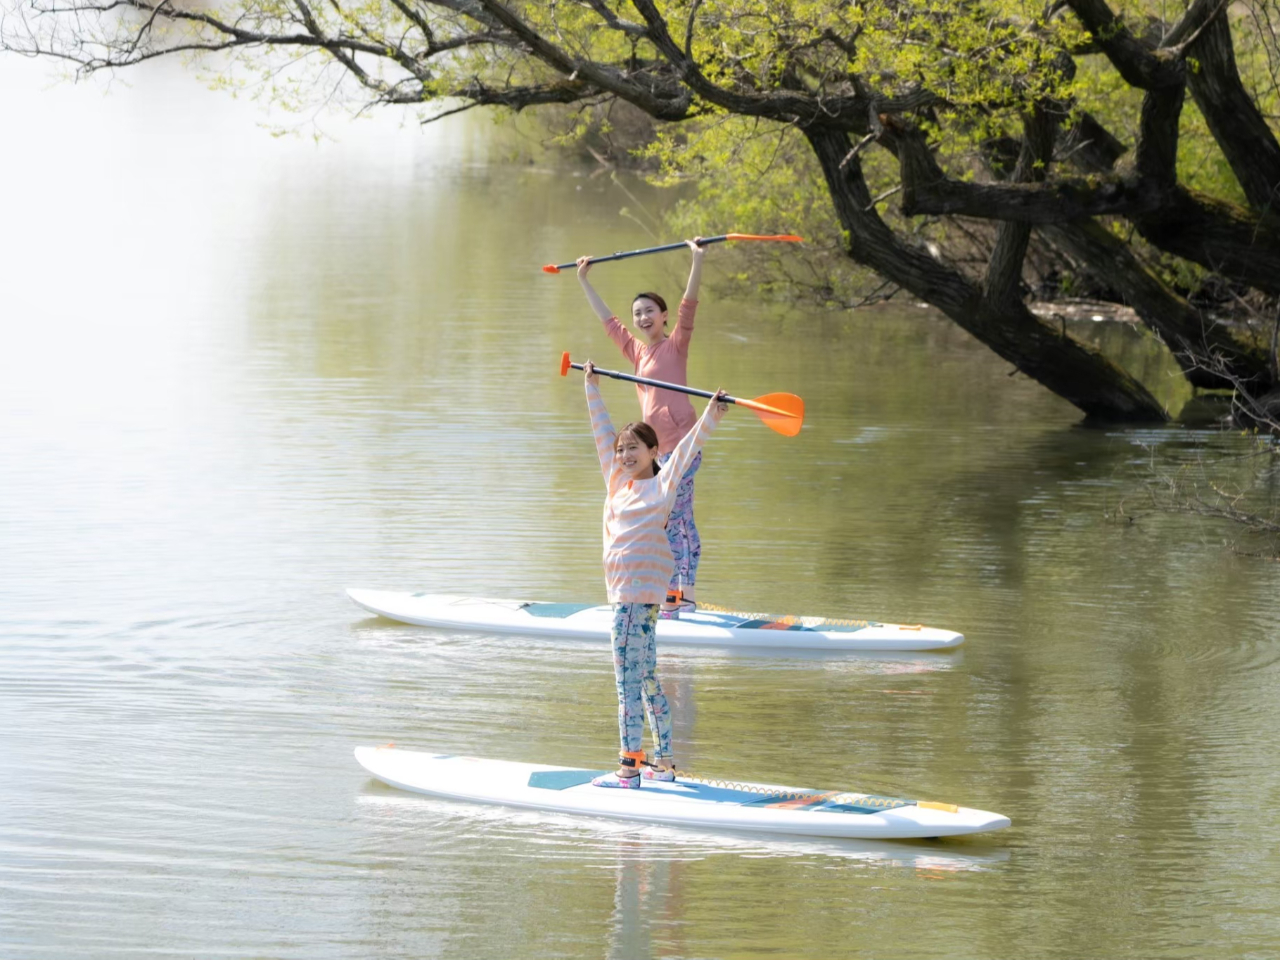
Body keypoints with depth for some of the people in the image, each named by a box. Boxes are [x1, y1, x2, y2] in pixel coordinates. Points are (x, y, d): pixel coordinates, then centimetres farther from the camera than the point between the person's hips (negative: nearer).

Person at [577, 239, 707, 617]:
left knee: (669, 519, -10)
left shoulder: (675, 345, -3)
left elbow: (688, 306, -15)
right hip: (660, 448, 8)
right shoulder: (637, 351, 16)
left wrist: (698, 261, -24)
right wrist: (584, 282, 31)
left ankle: (671, 599, -10)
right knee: (682, 521, 11)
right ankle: (686, 595, 15)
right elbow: (608, 320, 26)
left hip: (680, 444, -8)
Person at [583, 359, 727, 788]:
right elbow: (603, 431, 24)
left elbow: (688, 447, -10)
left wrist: (711, 416, -21)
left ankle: (629, 766, -13)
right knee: (644, 676, 13)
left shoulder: (661, 485, -3)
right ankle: (664, 762, 19)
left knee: (628, 676, -11)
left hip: (640, 589, -9)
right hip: (625, 588, 9)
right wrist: (592, 387, 30)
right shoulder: (617, 480, 15)